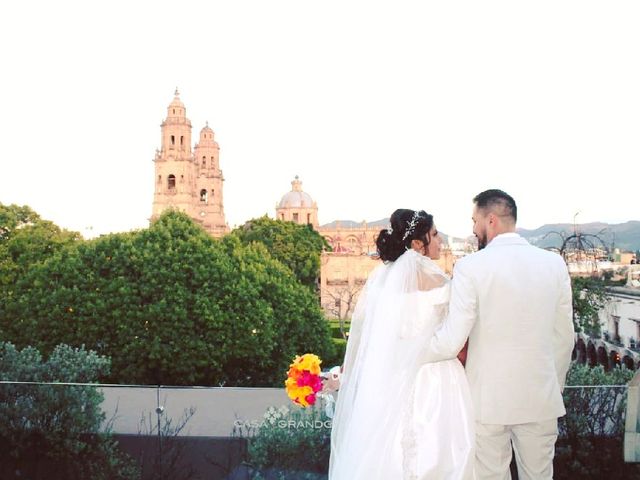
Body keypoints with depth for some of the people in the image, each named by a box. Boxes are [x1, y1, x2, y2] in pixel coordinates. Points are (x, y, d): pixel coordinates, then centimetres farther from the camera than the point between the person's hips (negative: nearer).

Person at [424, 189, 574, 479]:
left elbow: (450, 342, -15)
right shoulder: (554, 263, 0)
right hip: (541, 400, 4)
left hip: (489, 400, -3)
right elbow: (564, 337, 7)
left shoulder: (471, 266, -12)